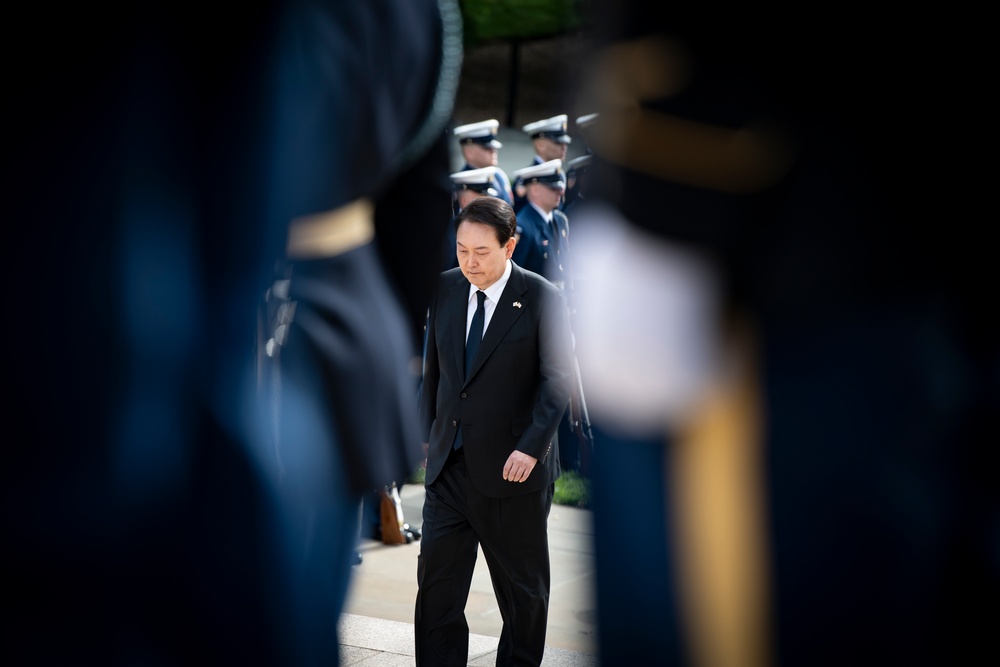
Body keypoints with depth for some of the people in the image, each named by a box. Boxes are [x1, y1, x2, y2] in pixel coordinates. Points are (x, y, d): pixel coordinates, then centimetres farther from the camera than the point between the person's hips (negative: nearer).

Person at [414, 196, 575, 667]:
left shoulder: (541, 298, -9)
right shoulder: (446, 288, 5)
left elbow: (558, 379, -11)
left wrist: (531, 447, -19)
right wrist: (429, 435, 9)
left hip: (511, 469, -4)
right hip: (449, 466, 4)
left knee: (523, 590, 9)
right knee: (436, 582, 0)